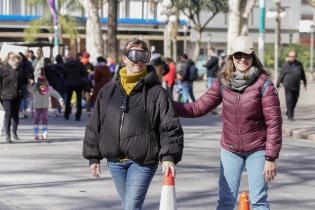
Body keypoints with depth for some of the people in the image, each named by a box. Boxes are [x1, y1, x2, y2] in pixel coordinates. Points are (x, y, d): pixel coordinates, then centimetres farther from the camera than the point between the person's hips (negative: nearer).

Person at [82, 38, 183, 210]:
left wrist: (168, 157, -19)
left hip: (142, 162, -4)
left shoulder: (156, 91, -4)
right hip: (115, 161, 4)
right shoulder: (109, 90, 8)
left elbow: (170, 127, -8)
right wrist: (93, 157, 9)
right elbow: (94, 125, 12)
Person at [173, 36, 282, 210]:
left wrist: (271, 158, -13)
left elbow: (274, 122, -11)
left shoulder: (263, 83, -11)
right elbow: (199, 107, 0)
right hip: (230, 150, 3)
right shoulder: (223, 82, 0)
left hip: (257, 150, -3)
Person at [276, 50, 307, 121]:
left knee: (295, 100, 8)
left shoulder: (299, 64, 8)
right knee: (289, 101, -7)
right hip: (288, 86, -4)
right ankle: (290, 115, -2)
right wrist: (278, 84, 6)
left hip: (296, 86, 4)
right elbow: (281, 75, 3)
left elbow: (303, 74, 18)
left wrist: (305, 82, 22)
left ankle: (288, 112, 28)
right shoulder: (285, 65, -1)